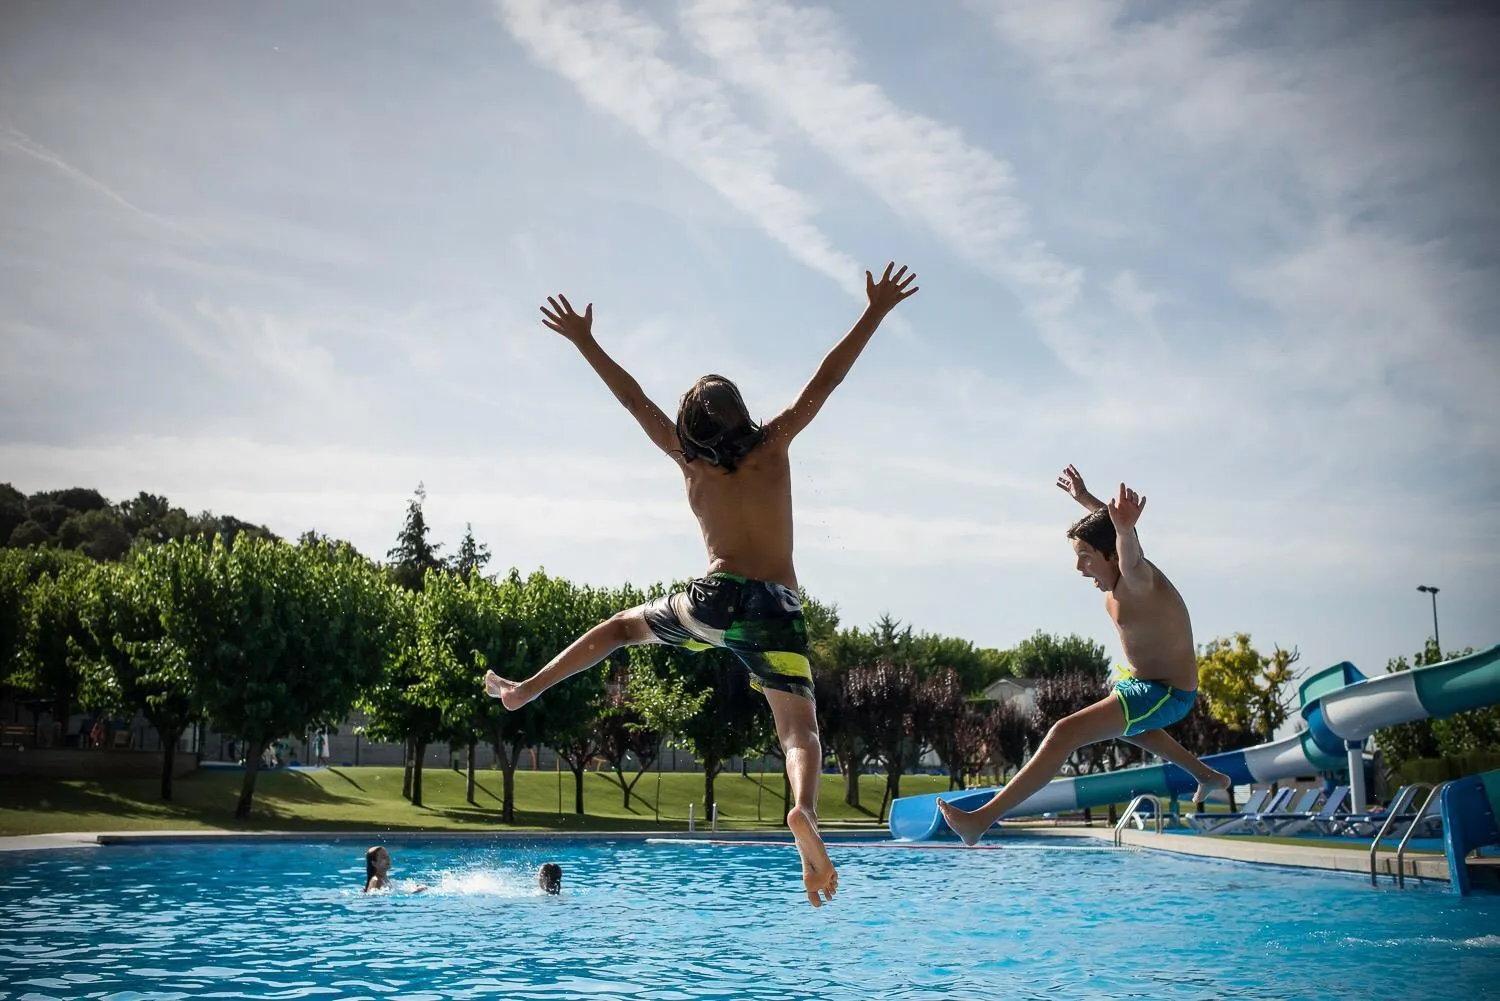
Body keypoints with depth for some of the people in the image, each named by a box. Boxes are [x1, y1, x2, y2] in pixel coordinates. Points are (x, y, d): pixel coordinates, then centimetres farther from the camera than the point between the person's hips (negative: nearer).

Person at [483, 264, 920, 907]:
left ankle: (525, 690, 28)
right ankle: (804, 811, -40)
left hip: (716, 599, 1)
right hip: (777, 610, -1)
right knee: (800, 732, -8)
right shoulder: (774, 446, 9)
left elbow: (634, 398, 19)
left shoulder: (690, 464, 12)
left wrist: (584, 342, 28)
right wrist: (875, 313, 15)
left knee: (624, 625, 29)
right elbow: (827, 377, 10)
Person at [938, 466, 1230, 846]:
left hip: (1167, 695, -11)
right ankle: (1207, 776, 54)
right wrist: (1083, 497, 31)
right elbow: (1107, 522, 20)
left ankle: (981, 819, -33)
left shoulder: (1139, 582, -27)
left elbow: (1130, 557, -53)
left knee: (1066, 732, -26)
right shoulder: (1117, 579, -2)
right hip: (1141, 683, 11)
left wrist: (1125, 530, -73)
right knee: (1126, 724, 42)